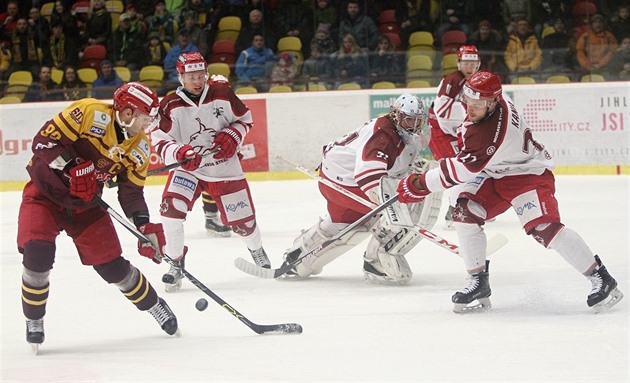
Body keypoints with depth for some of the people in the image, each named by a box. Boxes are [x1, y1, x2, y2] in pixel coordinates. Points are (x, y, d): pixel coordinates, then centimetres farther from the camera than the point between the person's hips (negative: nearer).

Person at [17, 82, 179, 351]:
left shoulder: (139, 147, -4)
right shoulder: (90, 113, -23)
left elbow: (131, 191, 1)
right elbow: (45, 139, -23)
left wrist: (145, 227, -13)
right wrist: (73, 168, -31)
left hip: (85, 203, 5)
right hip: (45, 190, -5)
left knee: (112, 264, 0)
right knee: (38, 255, -23)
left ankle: (155, 307, 22)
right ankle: (33, 321, -2)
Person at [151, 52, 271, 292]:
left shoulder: (221, 94, -8)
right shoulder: (171, 105, -11)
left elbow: (245, 118, 5)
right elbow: (160, 140, -13)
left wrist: (232, 136, -13)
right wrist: (179, 152, -33)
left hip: (224, 167, 1)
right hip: (188, 168, -1)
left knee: (242, 219, 5)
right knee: (171, 207, -24)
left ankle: (256, 250, 41)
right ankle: (176, 263, -8)